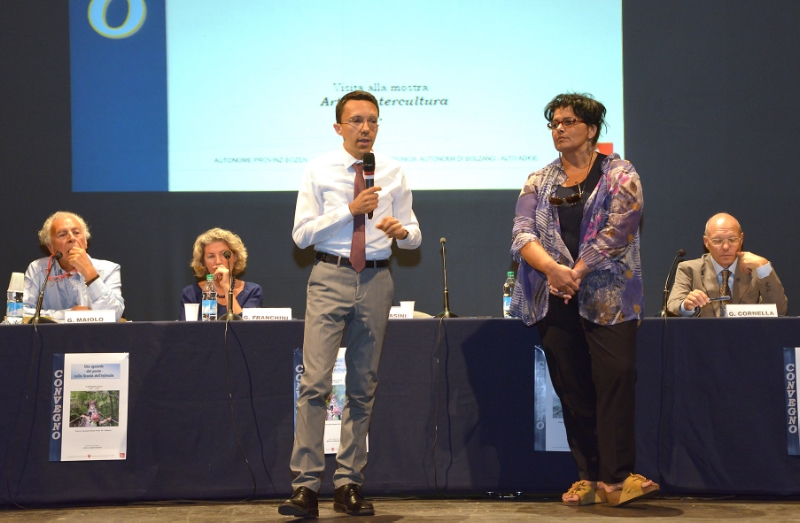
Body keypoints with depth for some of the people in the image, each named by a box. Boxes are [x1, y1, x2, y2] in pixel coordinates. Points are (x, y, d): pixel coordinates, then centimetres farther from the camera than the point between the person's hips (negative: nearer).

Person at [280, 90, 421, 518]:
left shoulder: (393, 173, 9)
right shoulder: (319, 171, 1)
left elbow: (414, 236, 11)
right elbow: (301, 234, -4)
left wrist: (401, 230, -13)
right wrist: (349, 209, -14)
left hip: (376, 279, 3)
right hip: (330, 277, -3)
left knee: (363, 387, 8)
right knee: (315, 382, -12)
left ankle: (348, 485, 15)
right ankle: (306, 486, -11)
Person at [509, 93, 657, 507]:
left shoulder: (619, 175, 5)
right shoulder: (539, 182, 15)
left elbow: (617, 231, -9)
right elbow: (522, 233, 2)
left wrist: (577, 272, -16)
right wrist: (551, 268, -18)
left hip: (608, 298, -4)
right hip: (554, 300, 4)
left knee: (616, 378, -14)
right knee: (571, 388, 3)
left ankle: (615, 478, -15)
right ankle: (588, 477, 9)